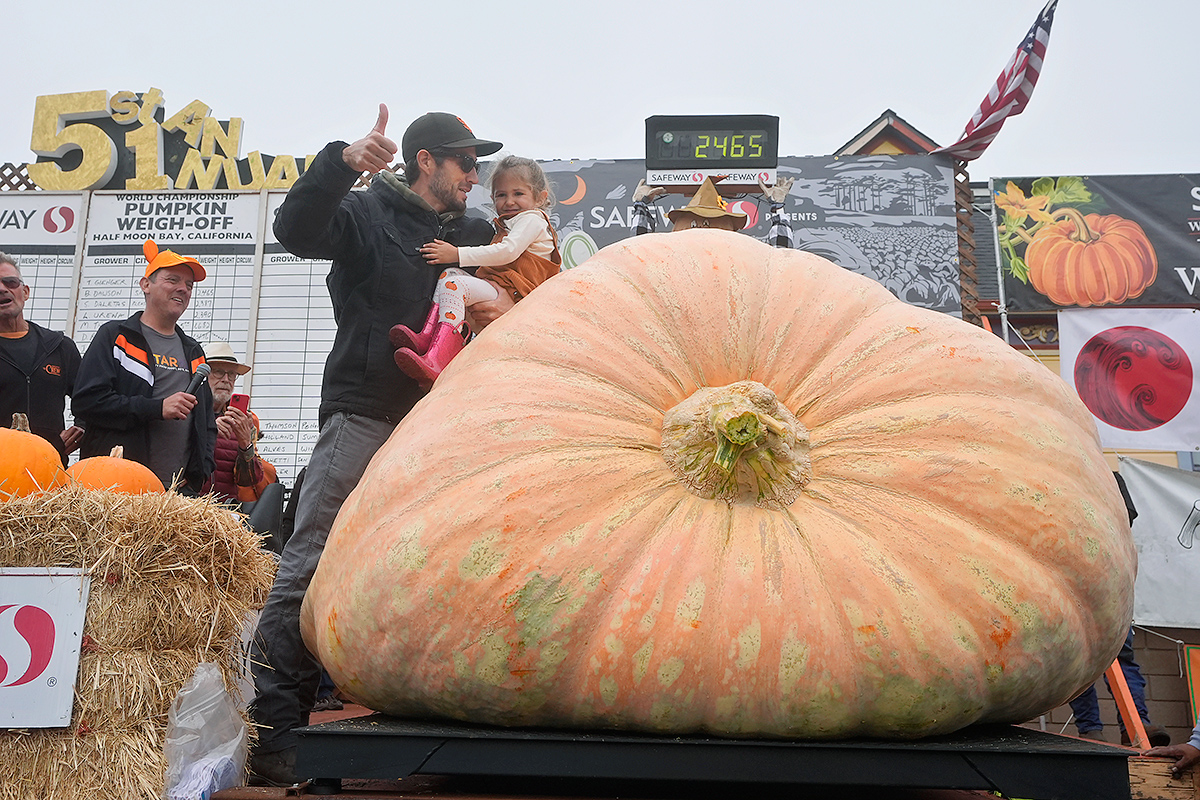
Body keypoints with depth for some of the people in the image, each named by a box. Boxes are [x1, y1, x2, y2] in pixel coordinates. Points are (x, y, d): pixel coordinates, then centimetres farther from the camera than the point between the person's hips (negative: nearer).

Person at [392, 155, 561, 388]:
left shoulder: (532, 219, 1)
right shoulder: (506, 224, 34)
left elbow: (508, 252, -15)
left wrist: (458, 254, -16)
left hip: (508, 294, -10)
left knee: (454, 285, -27)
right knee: (449, 272, -5)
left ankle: (435, 360, -45)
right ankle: (427, 337, -26)